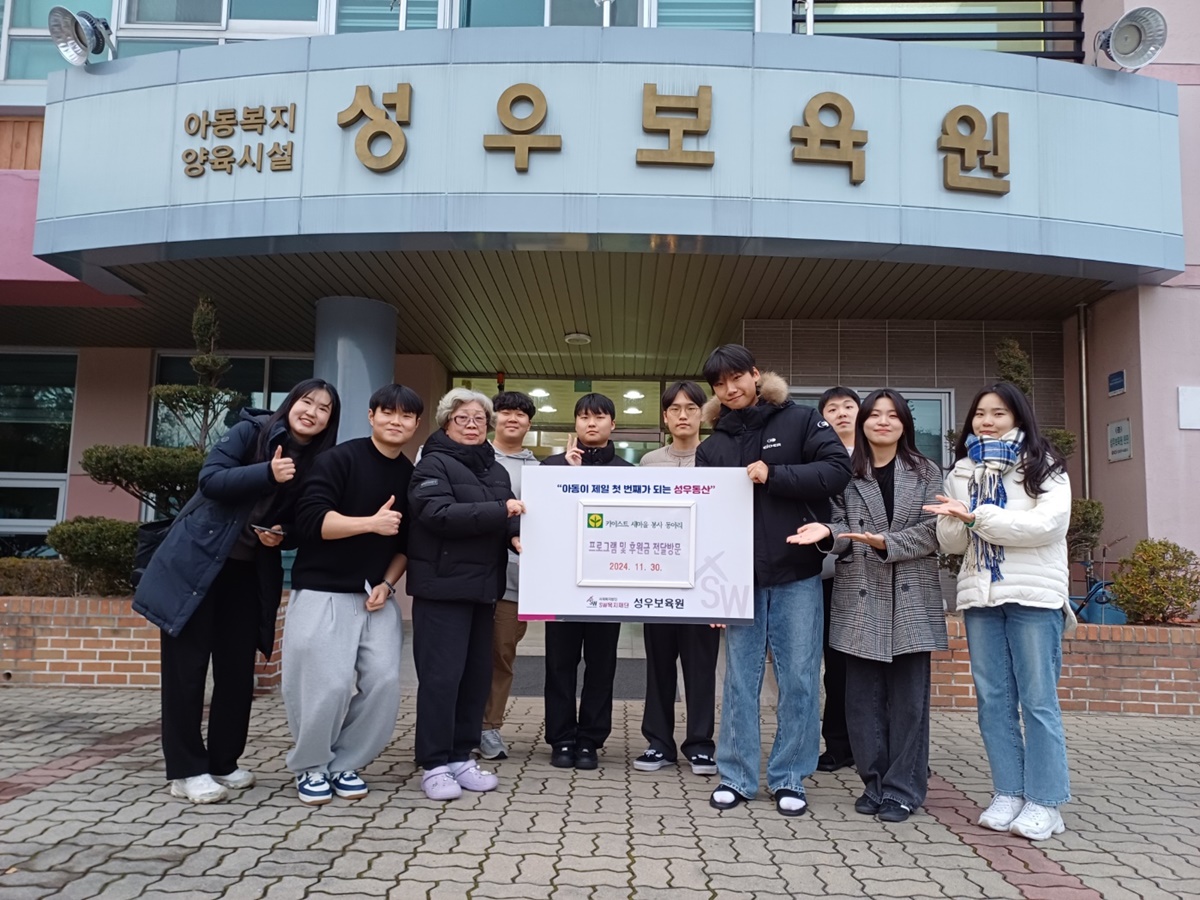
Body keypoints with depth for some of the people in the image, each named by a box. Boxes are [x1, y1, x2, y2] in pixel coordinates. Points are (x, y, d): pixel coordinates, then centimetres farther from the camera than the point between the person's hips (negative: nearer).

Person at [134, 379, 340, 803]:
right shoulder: (252, 430, -10)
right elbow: (210, 479, -20)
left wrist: (280, 534, -10)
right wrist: (267, 473, -31)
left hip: (249, 571, 5)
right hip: (196, 560, -5)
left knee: (238, 668, 7)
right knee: (187, 665, -1)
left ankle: (223, 763, 21)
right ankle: (186, 770, 8)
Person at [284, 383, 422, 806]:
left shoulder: (411, 477, 9)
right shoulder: (341, 458, -9)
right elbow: (311, 519, -18)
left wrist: (387, 584, -1)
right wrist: (371, 523, -25)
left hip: (377, 595, 5)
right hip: (323, 592, -5)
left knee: (384, 683, -3)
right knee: (326, 686, -9)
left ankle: (345, 763, 17)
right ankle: (310, 767, 17)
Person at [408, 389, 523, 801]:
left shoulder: (496, 470, 17)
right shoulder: (433, 464, -4)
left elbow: (509, 521, 18)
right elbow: (438, 514, -19)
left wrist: (519, 533, -6)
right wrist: (500, 511, -24)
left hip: (483, 586, 7)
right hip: (443, 586, -7)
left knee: (477, 675, 9)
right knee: (442, 675, -5)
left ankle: (461, 757, 20)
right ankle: (434, 765, 5)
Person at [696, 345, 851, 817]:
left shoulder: (800, 420, 2)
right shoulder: (713, 447, 9)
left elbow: (838, 470, -8)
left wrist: (773, 475, -16)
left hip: (797, 575, -2)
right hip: (740, 578, 2)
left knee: (799, 679, 4)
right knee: (740, 680, 7)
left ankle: (789, 779, 18)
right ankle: (736, 777, 18)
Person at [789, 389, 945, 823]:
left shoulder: (926, 473, 7)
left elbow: (931, 531, -2)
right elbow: (844, 532, 4)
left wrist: (887, 543, -16)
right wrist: (827, 532, -19)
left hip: (911, 599, -1)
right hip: (860, 599, 1)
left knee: (907, 697, 1)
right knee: (864, 697, 5)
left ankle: (903, 790, 11)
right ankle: (875, 783, 17)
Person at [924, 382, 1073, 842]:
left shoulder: (1044, 466, 3)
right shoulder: (962, 471, 14)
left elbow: (1049, 522, -14)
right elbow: (951, 542, 11)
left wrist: (978, 515, -18)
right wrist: (955, 521, -12)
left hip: (1034, 595, -4)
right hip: (980, 596, 4)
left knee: (1038, 700, -2)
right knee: (993, 700, 6)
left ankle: (1045, 801, 7)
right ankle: (1008, 794, 15)